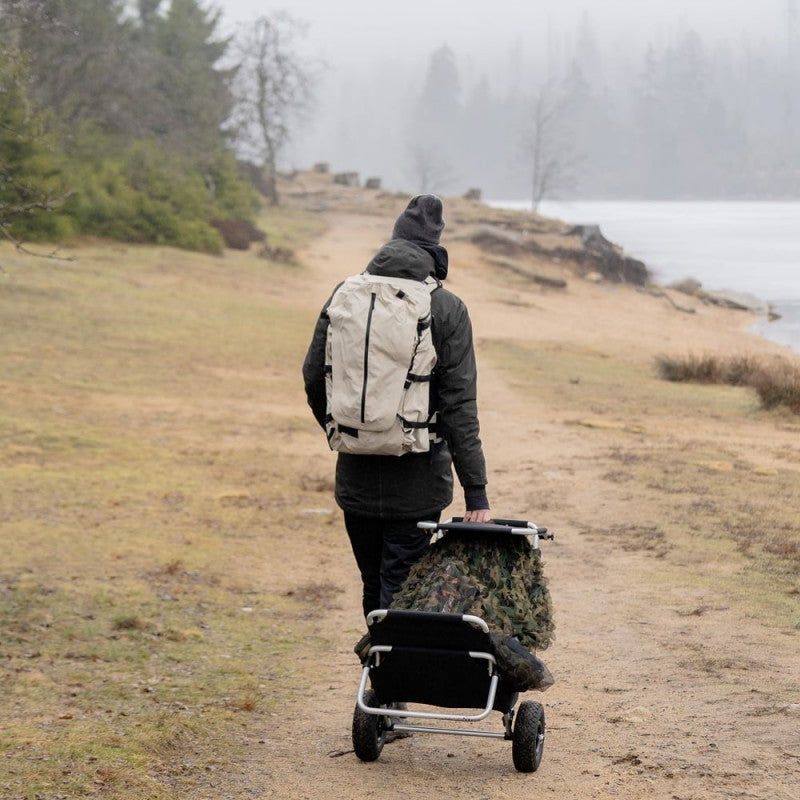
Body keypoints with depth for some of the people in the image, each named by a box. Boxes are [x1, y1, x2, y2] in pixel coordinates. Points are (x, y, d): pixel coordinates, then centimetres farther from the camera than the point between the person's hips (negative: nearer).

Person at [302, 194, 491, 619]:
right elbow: (459, 404, -11)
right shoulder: (446, 309, -8)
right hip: (417, 480, -3)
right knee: (399, 591, 0)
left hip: (356, 476, 3)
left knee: (374, 588, 18)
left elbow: (314, 376, 7)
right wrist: (475, 489, -9)